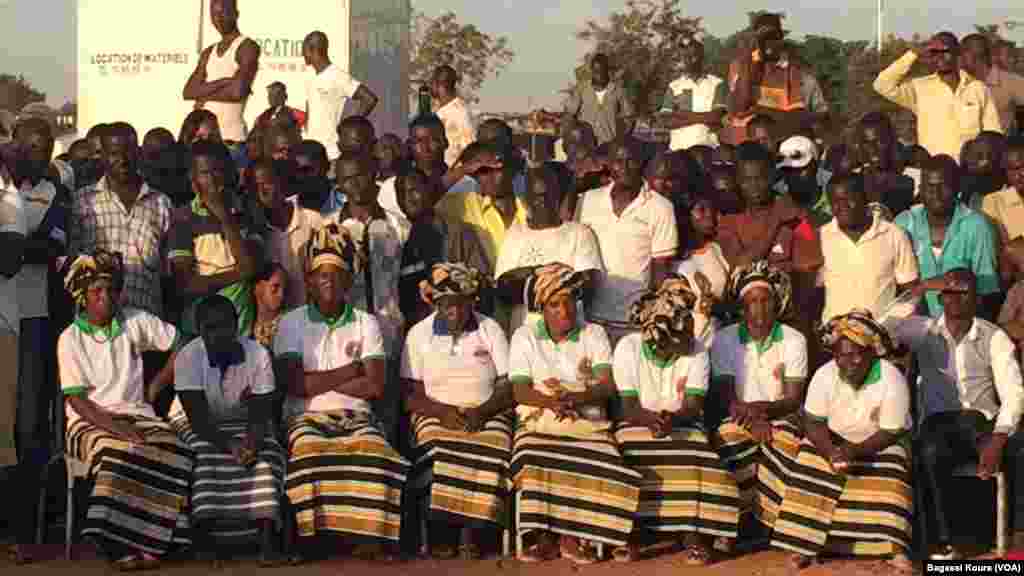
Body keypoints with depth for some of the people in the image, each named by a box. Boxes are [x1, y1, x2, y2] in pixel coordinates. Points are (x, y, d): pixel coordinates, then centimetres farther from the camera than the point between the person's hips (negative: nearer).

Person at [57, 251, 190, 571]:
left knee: (172, 449, -29)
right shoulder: (70, 339, -1)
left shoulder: (135, 321, 5)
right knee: (119, 451, -37)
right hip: (90, 421, -3)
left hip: (137, 413, 3)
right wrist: (114, 426, -20)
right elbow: (77, 400, -7)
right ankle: (117, 545, -34)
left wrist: (156, 386, 7)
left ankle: (149, 541, -29)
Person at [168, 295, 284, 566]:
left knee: (267, 453, -27)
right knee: (207, 457, -32)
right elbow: (198, 417, -25)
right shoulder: (188, 357, -22)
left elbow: (259, 414, -17)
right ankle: (206, 540, -31)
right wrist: (230, 444, -40)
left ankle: (267, 539, -37)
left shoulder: (258, 354, -18)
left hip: (242, 422, 1)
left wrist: (252, 442, -39)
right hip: (197, 424, -1)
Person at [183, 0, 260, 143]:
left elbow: (238, 92, -16)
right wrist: (224, 82, -7)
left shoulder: (248, 47, -2)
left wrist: (205, 94, 0)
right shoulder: (208, 53, 19)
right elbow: (188, 92, 6)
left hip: (231, 135, -6)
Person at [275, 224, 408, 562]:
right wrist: (349, 371, -2)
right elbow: (294, 384, -6)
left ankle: (369, 536, -30)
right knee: (310, 452, -36)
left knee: (376, 452, -32)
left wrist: (318, 382, -3)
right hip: (307, 417, -1)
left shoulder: (366, 324, 11)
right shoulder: (292, 323, 7)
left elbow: (374, 386, -1)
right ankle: (312, 539, -29)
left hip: (355, 417, 1)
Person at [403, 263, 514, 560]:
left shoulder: (490, 329, 7)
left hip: (487, 413, 0)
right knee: (438, 452, -33)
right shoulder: (418, 334, 7)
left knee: (489, 450, -33)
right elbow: (410, 393, 3)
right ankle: (440, 531, -23)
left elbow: (508, 385, 2)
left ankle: (471, 531, -27)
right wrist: (441, 411, -15)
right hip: (437, 413, 0)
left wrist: (482, 411, -16)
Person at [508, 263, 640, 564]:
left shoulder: (594, 334, 10)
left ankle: (571, 537, -18)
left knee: (597, 469, -31)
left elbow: (607, 385, -3)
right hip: (539, 423, 0)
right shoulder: (524, 337, 9)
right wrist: (552, 402, -21)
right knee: (533, 466, -33)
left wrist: (575, 398, -22)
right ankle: (544, 537, -20)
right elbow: (520, 391, -1)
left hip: (588, 423, 1)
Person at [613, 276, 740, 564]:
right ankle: (631, 531, -20)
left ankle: (692, 531, -21)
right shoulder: (628, 347, -11)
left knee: (693, 458, -30)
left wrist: (672, 419, -36)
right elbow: (629, 406, -13)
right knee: (629, 458, -31)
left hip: (683, 423, 0)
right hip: (639, 422, 0)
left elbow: (694, 405, -14)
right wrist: (651, 419, -35)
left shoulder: (697, 351, -8)